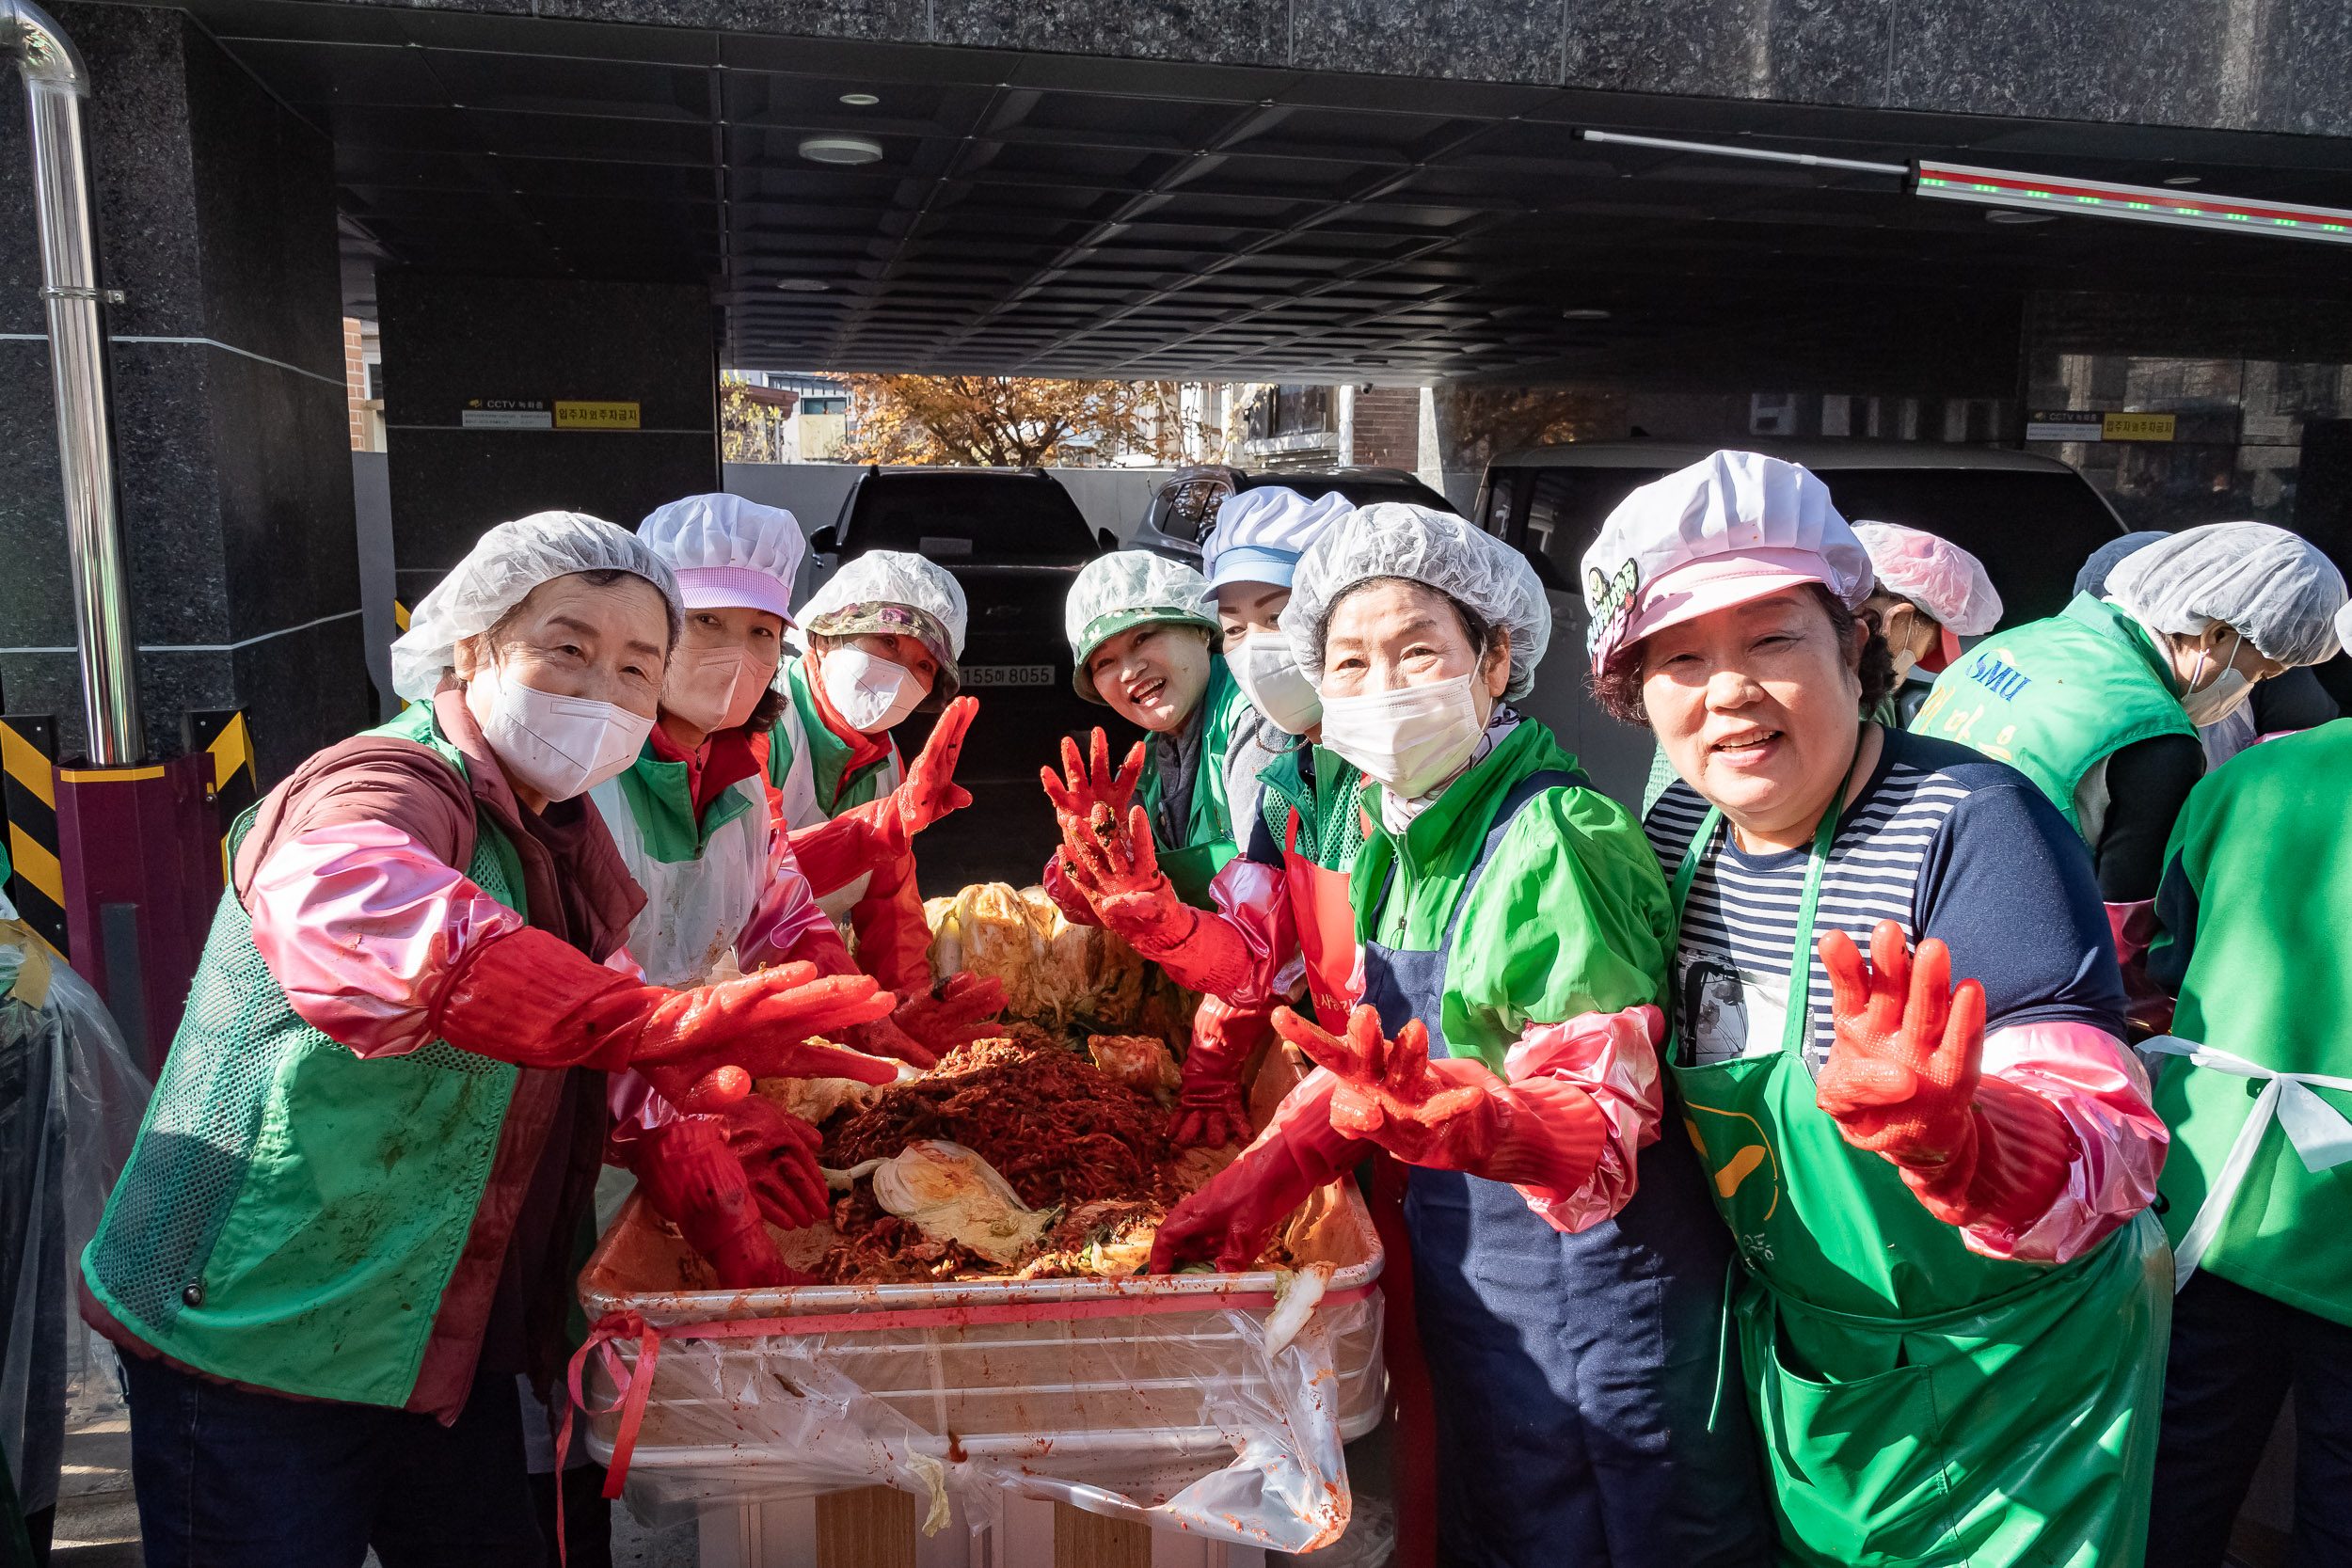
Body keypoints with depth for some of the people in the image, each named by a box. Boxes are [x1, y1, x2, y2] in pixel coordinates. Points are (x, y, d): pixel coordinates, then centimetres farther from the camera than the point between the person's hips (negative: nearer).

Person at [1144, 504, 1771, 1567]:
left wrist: (1444, 1112, -44)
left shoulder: (1557, 839, -23)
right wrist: (1271, 1166, -3)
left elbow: (1603, 1127, -25)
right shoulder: (1388, 834, 1)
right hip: (1462, 1273, 7)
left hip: (1590, 1295, -7)